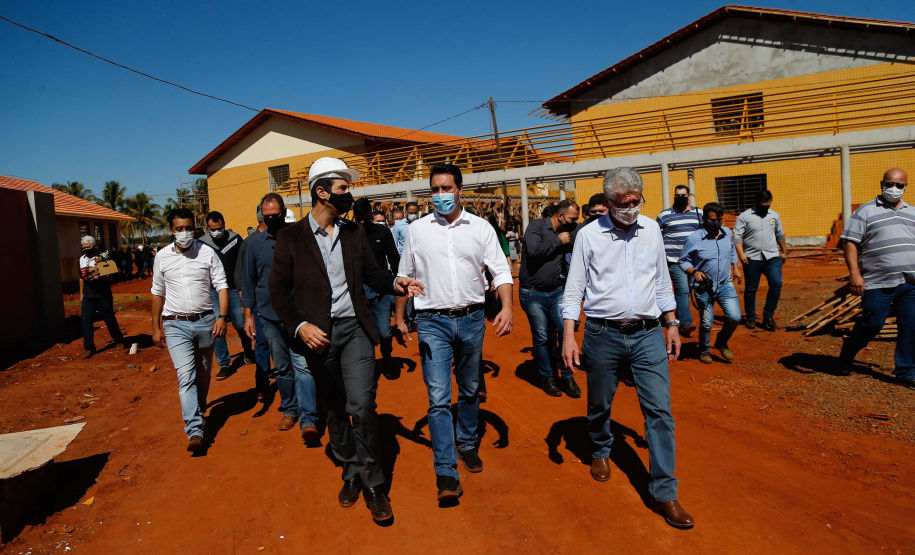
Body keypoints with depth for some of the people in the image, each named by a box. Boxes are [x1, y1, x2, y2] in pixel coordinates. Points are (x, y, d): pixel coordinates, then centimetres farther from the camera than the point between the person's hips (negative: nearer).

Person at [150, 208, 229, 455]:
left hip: (205, 321, 1)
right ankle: (194, 431, -15)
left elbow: (221, 286, -2)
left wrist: (222, 317, -14)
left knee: (203, 374, 14)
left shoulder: (207, 253, -1)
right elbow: (157, 293, 13)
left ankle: (198, 412, 38)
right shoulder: (162, 257, 4)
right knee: (186, 376, -13)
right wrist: (156, 327, 15)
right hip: (176, 325, 0)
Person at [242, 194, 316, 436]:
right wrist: (248, 315, 10)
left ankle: (308, 419, -7)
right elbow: (248, 280, 13)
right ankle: (289, 410, 28)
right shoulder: (255, 243, 7)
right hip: (269, 316, 3)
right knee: (281, 368, 13)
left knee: (302, 365, -9)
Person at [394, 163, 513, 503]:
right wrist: (399, 318, 11)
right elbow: (405, 277, 11)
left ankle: (468, 445, 39)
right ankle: (446, 473, 0)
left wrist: (507, 307, -17)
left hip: (471, 319, 1)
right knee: (439, 398, -6)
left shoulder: (481, 228, 2)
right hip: (432, 321, -1)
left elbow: (500, 270, -1)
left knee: (470, 391, 16)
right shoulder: (417, 230, 4)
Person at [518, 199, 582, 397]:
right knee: (542, 338, 4)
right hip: (533, 294, -5)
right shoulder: (537, 225, -9)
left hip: (556, 292, 5)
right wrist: (558, 241, -15)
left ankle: (567, 376, 11)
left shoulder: (567, 233, 10)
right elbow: (534, 249, -26)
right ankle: (547, 377, 22)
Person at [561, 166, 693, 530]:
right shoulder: (589, 235, -3)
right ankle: (601, 451, 44)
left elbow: (661, 282, 15)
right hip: (603, 335, -2)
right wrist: (569, 336, -9)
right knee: (599, 405, 14)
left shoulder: (651, 230, 6)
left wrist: (672, 324, 13)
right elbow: (574, 289, -2)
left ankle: (664, 493, 9)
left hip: (648, 335, 2)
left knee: (660, 410, -2)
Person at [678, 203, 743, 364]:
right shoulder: (694, 239, -14)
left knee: (735, 317, -6)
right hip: (704, 288, -4)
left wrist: (736, 267, 20)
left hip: (725, 285, 4)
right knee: (706, 323, 4)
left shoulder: (727, 233, 2)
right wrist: (694, 272, -22)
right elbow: (682, 260, -7)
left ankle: (722, 342, 23)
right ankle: (704, 350, 31)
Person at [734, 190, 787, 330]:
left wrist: (784, 251, 28)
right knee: (751, 288, 5)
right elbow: (737, 236, -10)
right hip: (752, 258, -3)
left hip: (772, 257, 3)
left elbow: (780, 235, 24)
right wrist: (741, 253, -21)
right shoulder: (744, 216, -2)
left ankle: (768, 317, 3)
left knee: (776, 284, -9)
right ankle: (750, 318, 18)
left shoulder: (774, 215, 13)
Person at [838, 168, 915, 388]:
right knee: (871, 325, -2)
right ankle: (846, 356, 22)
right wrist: (855, 274, -17)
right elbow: (850, 242, -8)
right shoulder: (866, 211, -2)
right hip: (877, 283, -5)